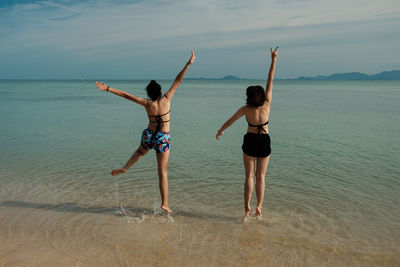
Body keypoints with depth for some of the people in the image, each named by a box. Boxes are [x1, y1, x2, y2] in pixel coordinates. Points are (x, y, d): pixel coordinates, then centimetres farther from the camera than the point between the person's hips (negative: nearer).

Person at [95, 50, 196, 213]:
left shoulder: (147, 103, -7)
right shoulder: (166, 99, -10)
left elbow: (126, 95, -3)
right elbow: (178, 81, -7)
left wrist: (108, 89, 4)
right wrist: (188, 64, -2)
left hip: (148, 135, 2)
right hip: (163, 139, -2)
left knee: (140, 152, 40)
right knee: (163, 173, 4)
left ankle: (124, 168, 27)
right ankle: (164, 204, 6)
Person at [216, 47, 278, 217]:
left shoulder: (246, 109, -12)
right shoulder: (267, 104, -11)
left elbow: (229, 121, 0)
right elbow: (270, 81, -7)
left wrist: (219, 131, 17)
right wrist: (273, 60, -1)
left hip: (250, 141, -1)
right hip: (264, 142, 1)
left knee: (249, 176, 6)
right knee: (261, 176, 9)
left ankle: (247, 207, 1)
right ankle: (259, 207, 9)